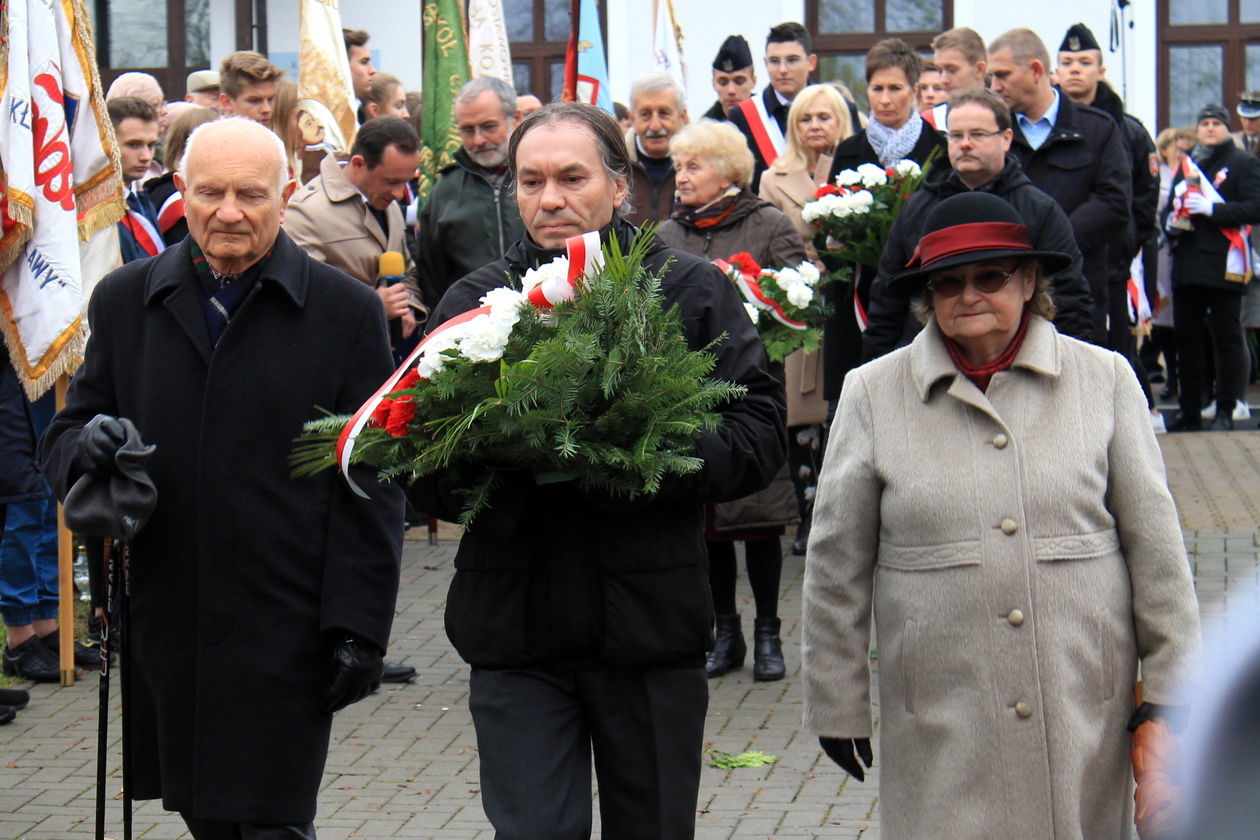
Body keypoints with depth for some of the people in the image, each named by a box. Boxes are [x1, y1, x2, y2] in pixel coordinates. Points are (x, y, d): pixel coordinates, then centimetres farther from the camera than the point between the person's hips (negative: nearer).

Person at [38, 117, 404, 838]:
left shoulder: (347, 311, 0)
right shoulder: (124, 301, 8)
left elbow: (371, 487, -1)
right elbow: (65, 438, 14)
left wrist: (359, 625, -6)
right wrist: (87, 448, -11)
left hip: (287, 636, -3)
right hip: (167, 627, 4)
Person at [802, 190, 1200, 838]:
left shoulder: (1104, 381, 3)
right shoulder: (874, 395, 2)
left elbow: (1155, 545, 8)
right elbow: (836, 567, 7)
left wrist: (1169, 687, 7)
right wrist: (836, 705, 9)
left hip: (1085, 707, 1)